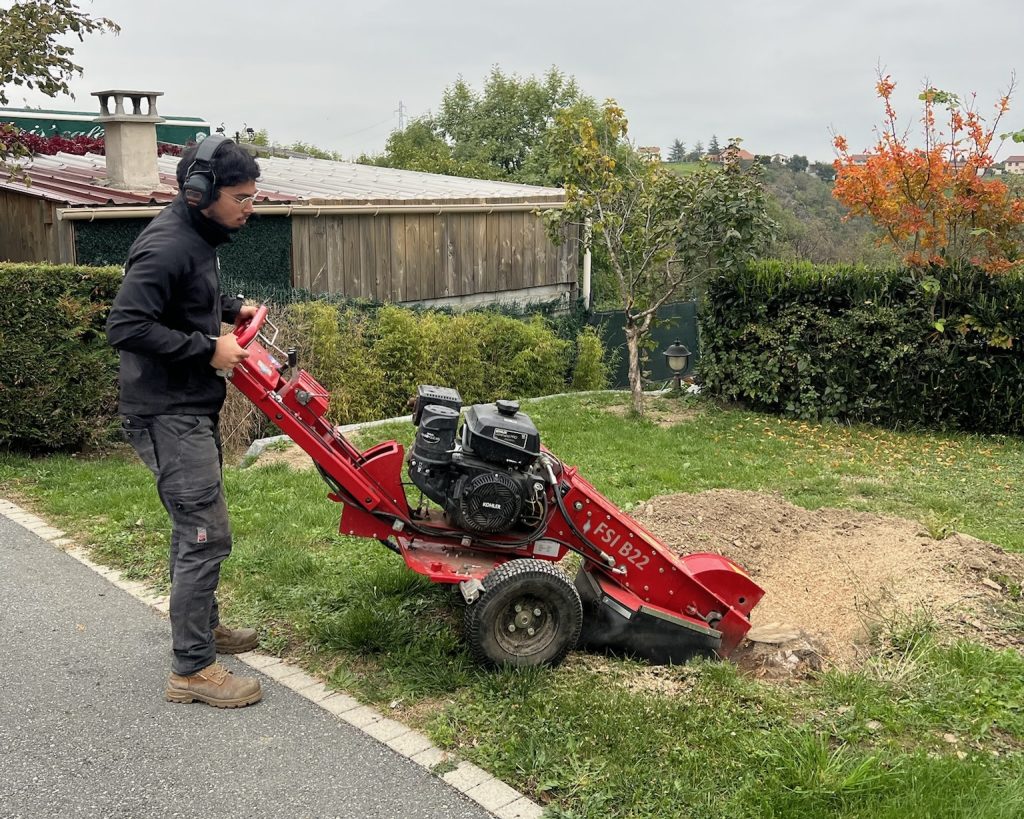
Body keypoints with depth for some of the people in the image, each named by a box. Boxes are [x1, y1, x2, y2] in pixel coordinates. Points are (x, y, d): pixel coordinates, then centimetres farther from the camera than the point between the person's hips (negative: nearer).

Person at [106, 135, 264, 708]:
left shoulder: (198, 238, 10)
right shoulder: (167, 247, -21)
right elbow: (125, 326, -26)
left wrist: (230, 308, 9)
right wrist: (207, 348, -22)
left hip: (192, 408, 10)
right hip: (166, 414, -10)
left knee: (196, 524, 20)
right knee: (206, 533, -9)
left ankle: (203, 626, 36)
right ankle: (192, 670, 0)